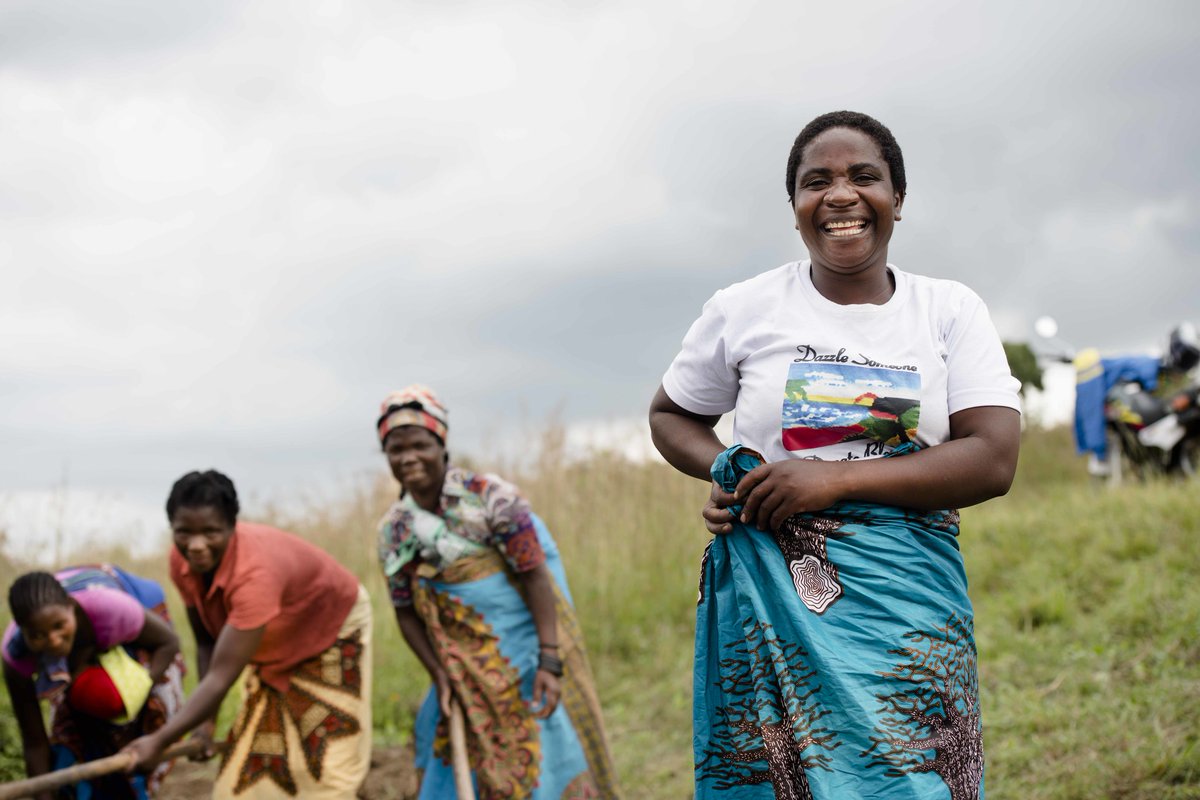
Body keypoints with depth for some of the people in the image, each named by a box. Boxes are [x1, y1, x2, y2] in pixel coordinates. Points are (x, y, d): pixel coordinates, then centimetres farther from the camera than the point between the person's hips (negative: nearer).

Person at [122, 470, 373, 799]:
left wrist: (160, 741, -47)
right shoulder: (183, 561, -21)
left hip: (333, 633, -7)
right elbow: (206, 642, -7)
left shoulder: (255, 571, -43)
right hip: (273, 651, 7)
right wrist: (207, 719, -15)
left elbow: (222, 676, -44)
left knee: (326, 768, -10)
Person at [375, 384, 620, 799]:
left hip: (523, 648, -4)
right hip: (463, 664, 4)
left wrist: (549, 662, -23)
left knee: (538, 753, -3)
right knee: (455, 762, 9)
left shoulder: (489, 496, -16)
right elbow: (406, 613, 6)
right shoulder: (392, 531, -1)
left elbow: (535, 576, -17)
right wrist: (438, 675, -5)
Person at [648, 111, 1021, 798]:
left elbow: (994, 460, -6)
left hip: (909, 607, 1)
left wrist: (835, 479, -15)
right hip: (771, 601, 0)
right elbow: (670, 415, 18)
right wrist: (726, 471, -4)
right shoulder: (744, 310, 4)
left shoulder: (952, 311, 4)